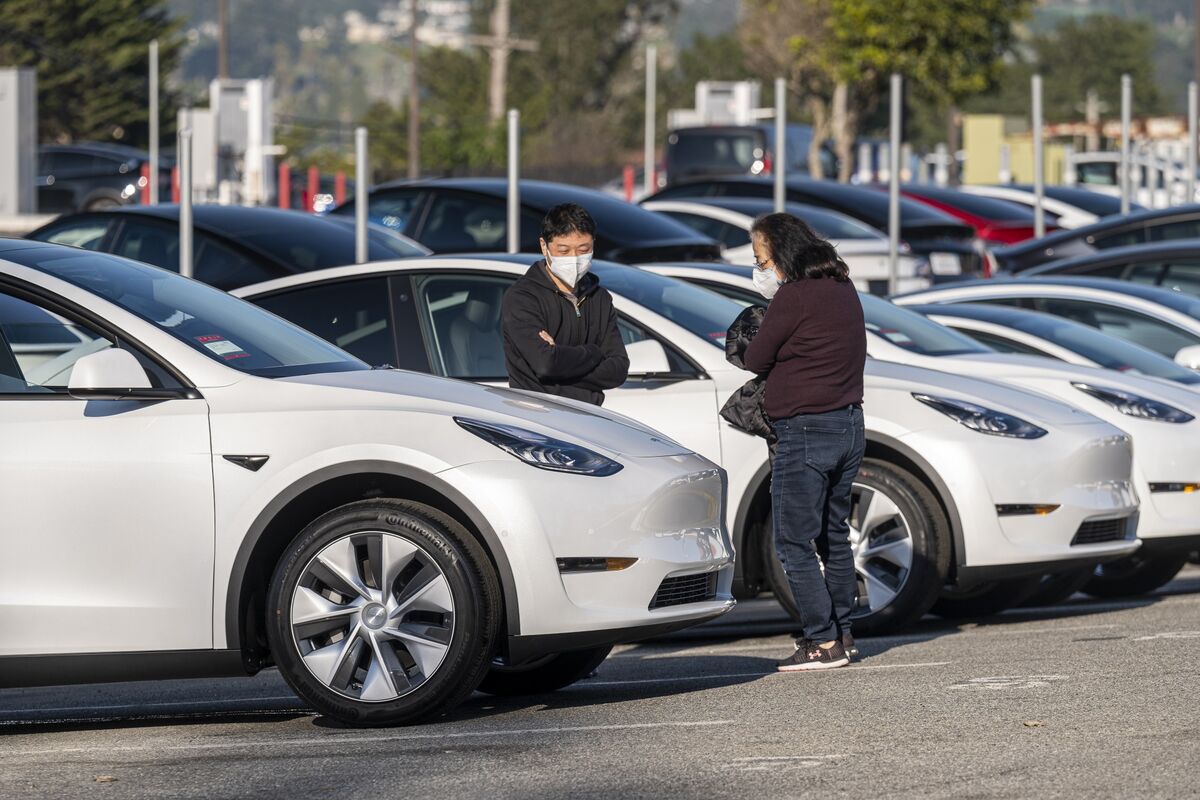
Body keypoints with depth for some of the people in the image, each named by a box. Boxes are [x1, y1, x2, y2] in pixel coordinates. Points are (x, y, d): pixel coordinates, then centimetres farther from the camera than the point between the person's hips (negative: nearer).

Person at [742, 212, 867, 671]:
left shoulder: (794, 297, -17)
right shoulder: (842, 289, 10)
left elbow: (755, 361, -10)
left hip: (805, 431, -9)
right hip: (849, 426, 9)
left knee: (794, 543, -2)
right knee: (834, 535, 18)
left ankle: (823, 642, -5)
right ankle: (841, 633, 23)